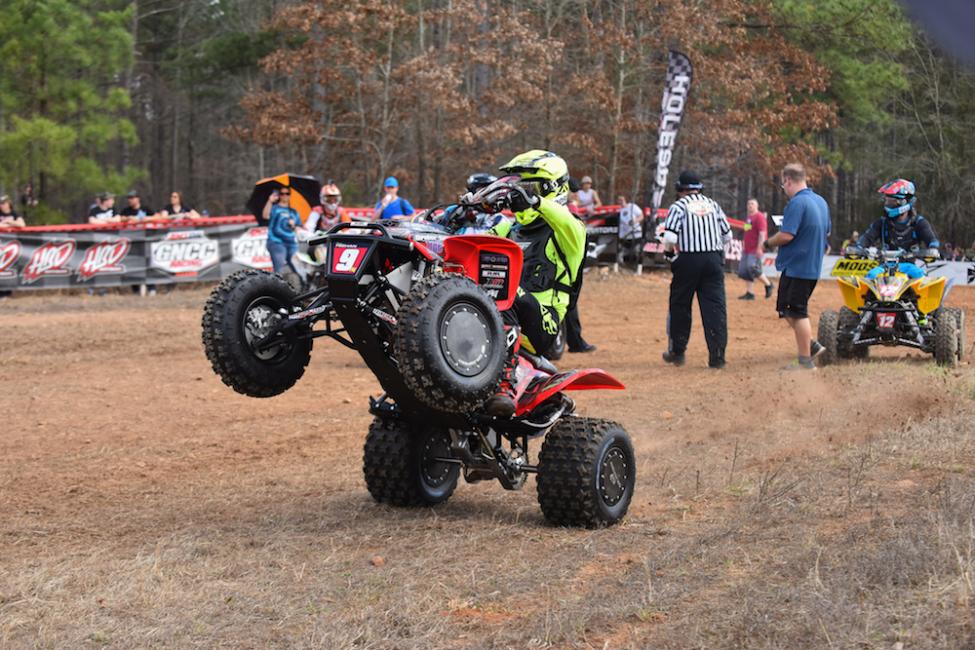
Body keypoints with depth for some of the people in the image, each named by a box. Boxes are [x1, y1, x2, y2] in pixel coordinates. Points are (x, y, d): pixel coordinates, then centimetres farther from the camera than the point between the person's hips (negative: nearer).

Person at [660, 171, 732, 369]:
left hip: (687, 260, -3)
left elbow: (670, 237, -12)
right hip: (714, 260, 3)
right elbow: (727, 235, 11)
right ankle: (717, 355, -7)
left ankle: (677, 352, 19)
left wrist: (669, 252, 8)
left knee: (680, 306, 12)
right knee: (715, 306, 0)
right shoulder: (713, 205, 10)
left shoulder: (678, 206, -3)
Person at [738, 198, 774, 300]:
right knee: (743, 271, 4)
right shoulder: (748, 218, 17)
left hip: (755, 249, -9)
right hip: (746, 250, 9)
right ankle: (749, 293, 8)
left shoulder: (759, 217, -10)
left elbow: (762, 233, -17)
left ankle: (768, 284, 5)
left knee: (753, 268, -15)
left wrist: (759, 248, -23)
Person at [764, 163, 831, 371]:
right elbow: (827, 232, 21)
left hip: (796, 266, -9)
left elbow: (786, 235, -23)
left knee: (797, 312, -2)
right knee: (786, 308, 18)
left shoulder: (797, 203, -18)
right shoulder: (821, 201, 12)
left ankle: (805, 360, 2)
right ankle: (811, 345, 17)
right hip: (814, 266, 9)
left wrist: (769, 243, -5)